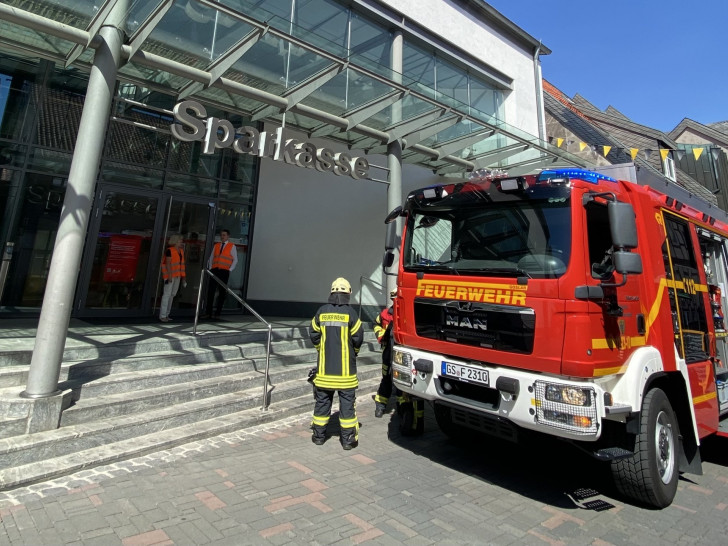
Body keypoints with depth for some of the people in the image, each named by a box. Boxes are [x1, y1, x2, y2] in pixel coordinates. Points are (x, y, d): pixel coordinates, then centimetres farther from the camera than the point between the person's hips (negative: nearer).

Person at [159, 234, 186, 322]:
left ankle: (166, 315, 17)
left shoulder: (181, 251, 13)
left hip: (177, 275, 8)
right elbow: (168, 263, -14)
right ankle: (162, 315, -1)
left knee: (172, 295, 10)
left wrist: (183, 275, 12)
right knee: (167, 294, -6)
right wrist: (169, 275, -19)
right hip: (170, 275, -8)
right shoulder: (170, 250, -9)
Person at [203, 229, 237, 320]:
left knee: (222, 292, 1)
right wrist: (210, 268, 4)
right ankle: (208, 312, 5)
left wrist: (230, 270, -4)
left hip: (224, 272, -3)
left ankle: (217, 313, 7)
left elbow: (235, 260, 4)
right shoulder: (216, 246, 15)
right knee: (210, 291, 0)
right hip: (214, 271, 3)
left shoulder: (232, 246, 4)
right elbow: (211, 258, 17)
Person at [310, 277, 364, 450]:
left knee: (322, 399, 14)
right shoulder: (350, 312, -11)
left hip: (325, 366, 3)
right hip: (345, 367, -3)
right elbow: (358, 337, -7)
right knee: (347, 401, 6)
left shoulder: (322, 311, -1)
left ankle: (319, 435, 24)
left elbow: (314, 335, 5)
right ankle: (348, 438, 11)